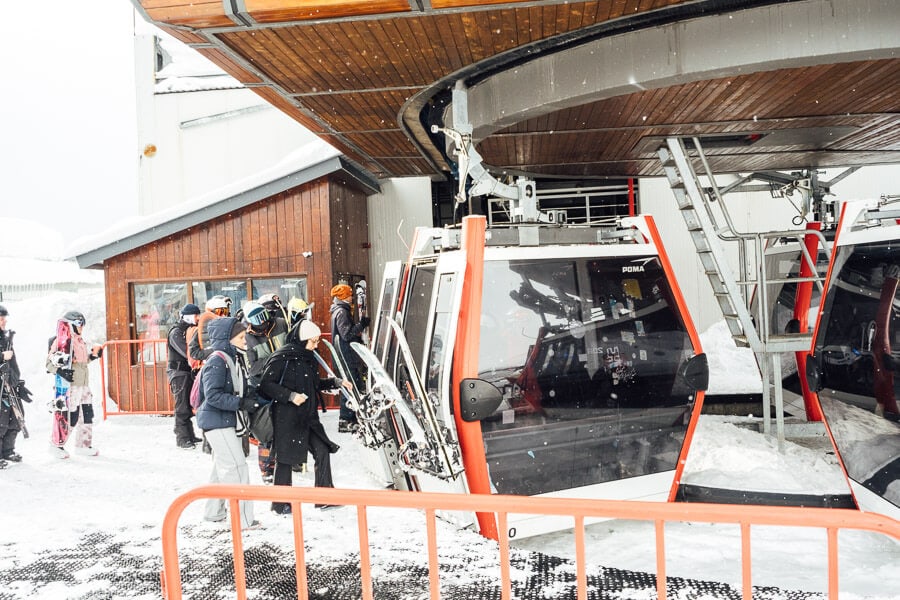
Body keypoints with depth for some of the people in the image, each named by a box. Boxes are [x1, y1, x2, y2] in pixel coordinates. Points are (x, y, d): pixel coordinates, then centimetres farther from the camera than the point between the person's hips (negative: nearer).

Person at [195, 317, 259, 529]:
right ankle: (242, 519, -3)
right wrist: (242, 403, -28)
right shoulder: (217, 360, -19)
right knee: (236, 467, -9)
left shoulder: (232, 358, 10)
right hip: (216, 420, -10)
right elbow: (213, 395, -25)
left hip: (226, 420, 10)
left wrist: (249, 398, 1)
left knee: (222, 467, 20)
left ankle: (214, 512, 34)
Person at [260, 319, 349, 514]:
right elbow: (266, 385, -15)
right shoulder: (282, 357, -14)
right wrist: (290, 396, -23)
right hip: (286, 417, -8)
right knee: (285, 458, 3)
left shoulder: (308, 358, 11)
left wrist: (336, 382, 11)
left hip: (308, 416, 8)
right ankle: (281, 504, 17)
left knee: (323, 451, 3)